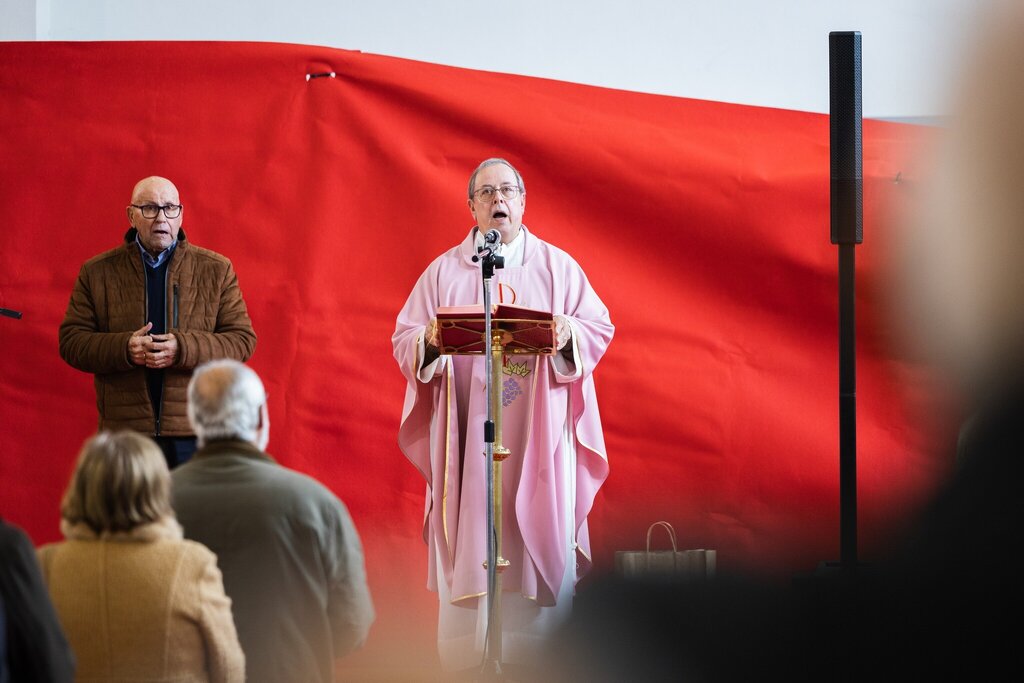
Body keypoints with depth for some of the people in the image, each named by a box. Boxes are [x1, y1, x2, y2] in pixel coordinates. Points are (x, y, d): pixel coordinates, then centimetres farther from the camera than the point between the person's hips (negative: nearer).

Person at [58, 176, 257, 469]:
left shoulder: (216, 270, 7)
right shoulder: (97, 272, 7)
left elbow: (242, 339, 2)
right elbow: (71, 341, 4)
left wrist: (184, 349, -16)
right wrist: (123, 349, -15)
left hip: (195, 433, 0)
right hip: (125, 431, 0)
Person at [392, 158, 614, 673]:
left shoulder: (557, 267, 10)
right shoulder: (443, 272, 11)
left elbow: (599, 327, 5)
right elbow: (404, 341, 6)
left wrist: (568, 335, -16)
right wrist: (430, 340, -16)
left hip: (538, 433, 0)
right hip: (467, 436, 0)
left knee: (540, 538, -5)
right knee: (468, 542, -4)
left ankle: (541, 660, -1)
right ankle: (463, 662, -3)